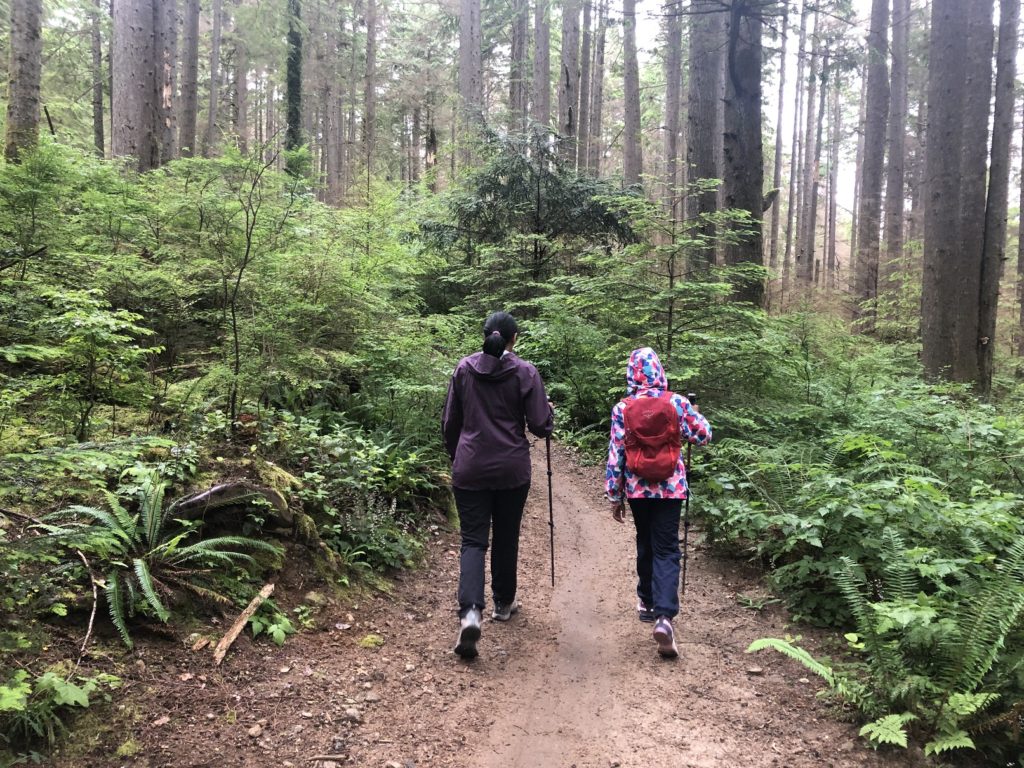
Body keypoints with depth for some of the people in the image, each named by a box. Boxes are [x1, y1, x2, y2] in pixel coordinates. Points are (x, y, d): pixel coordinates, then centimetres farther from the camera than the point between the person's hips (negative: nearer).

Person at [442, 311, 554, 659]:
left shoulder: (464, 368, 1)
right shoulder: (525, 373, -5)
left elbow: (450, 422, 6)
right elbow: (540, 427, -6)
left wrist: (454, 456, 21)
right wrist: (549, 410, 16)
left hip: (470, 470, 1)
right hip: (512, 471, 0)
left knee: (473, 540, 2)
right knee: (506, 538, 17)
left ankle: (470, 611, -17)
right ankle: (503, 603, 32)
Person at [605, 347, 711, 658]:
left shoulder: (622, 408, -5)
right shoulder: (677, 402, -5)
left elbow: (615, 455, -4)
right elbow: (704, 435, 5)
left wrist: (615, 496, 4)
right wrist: (693, 414, 25)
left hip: (637, 489, 1)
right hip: (670, 488, -1)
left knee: (645, 544, 21)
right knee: (666, 550, -1)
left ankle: (647, 601, 34)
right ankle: (664, 615, -16)